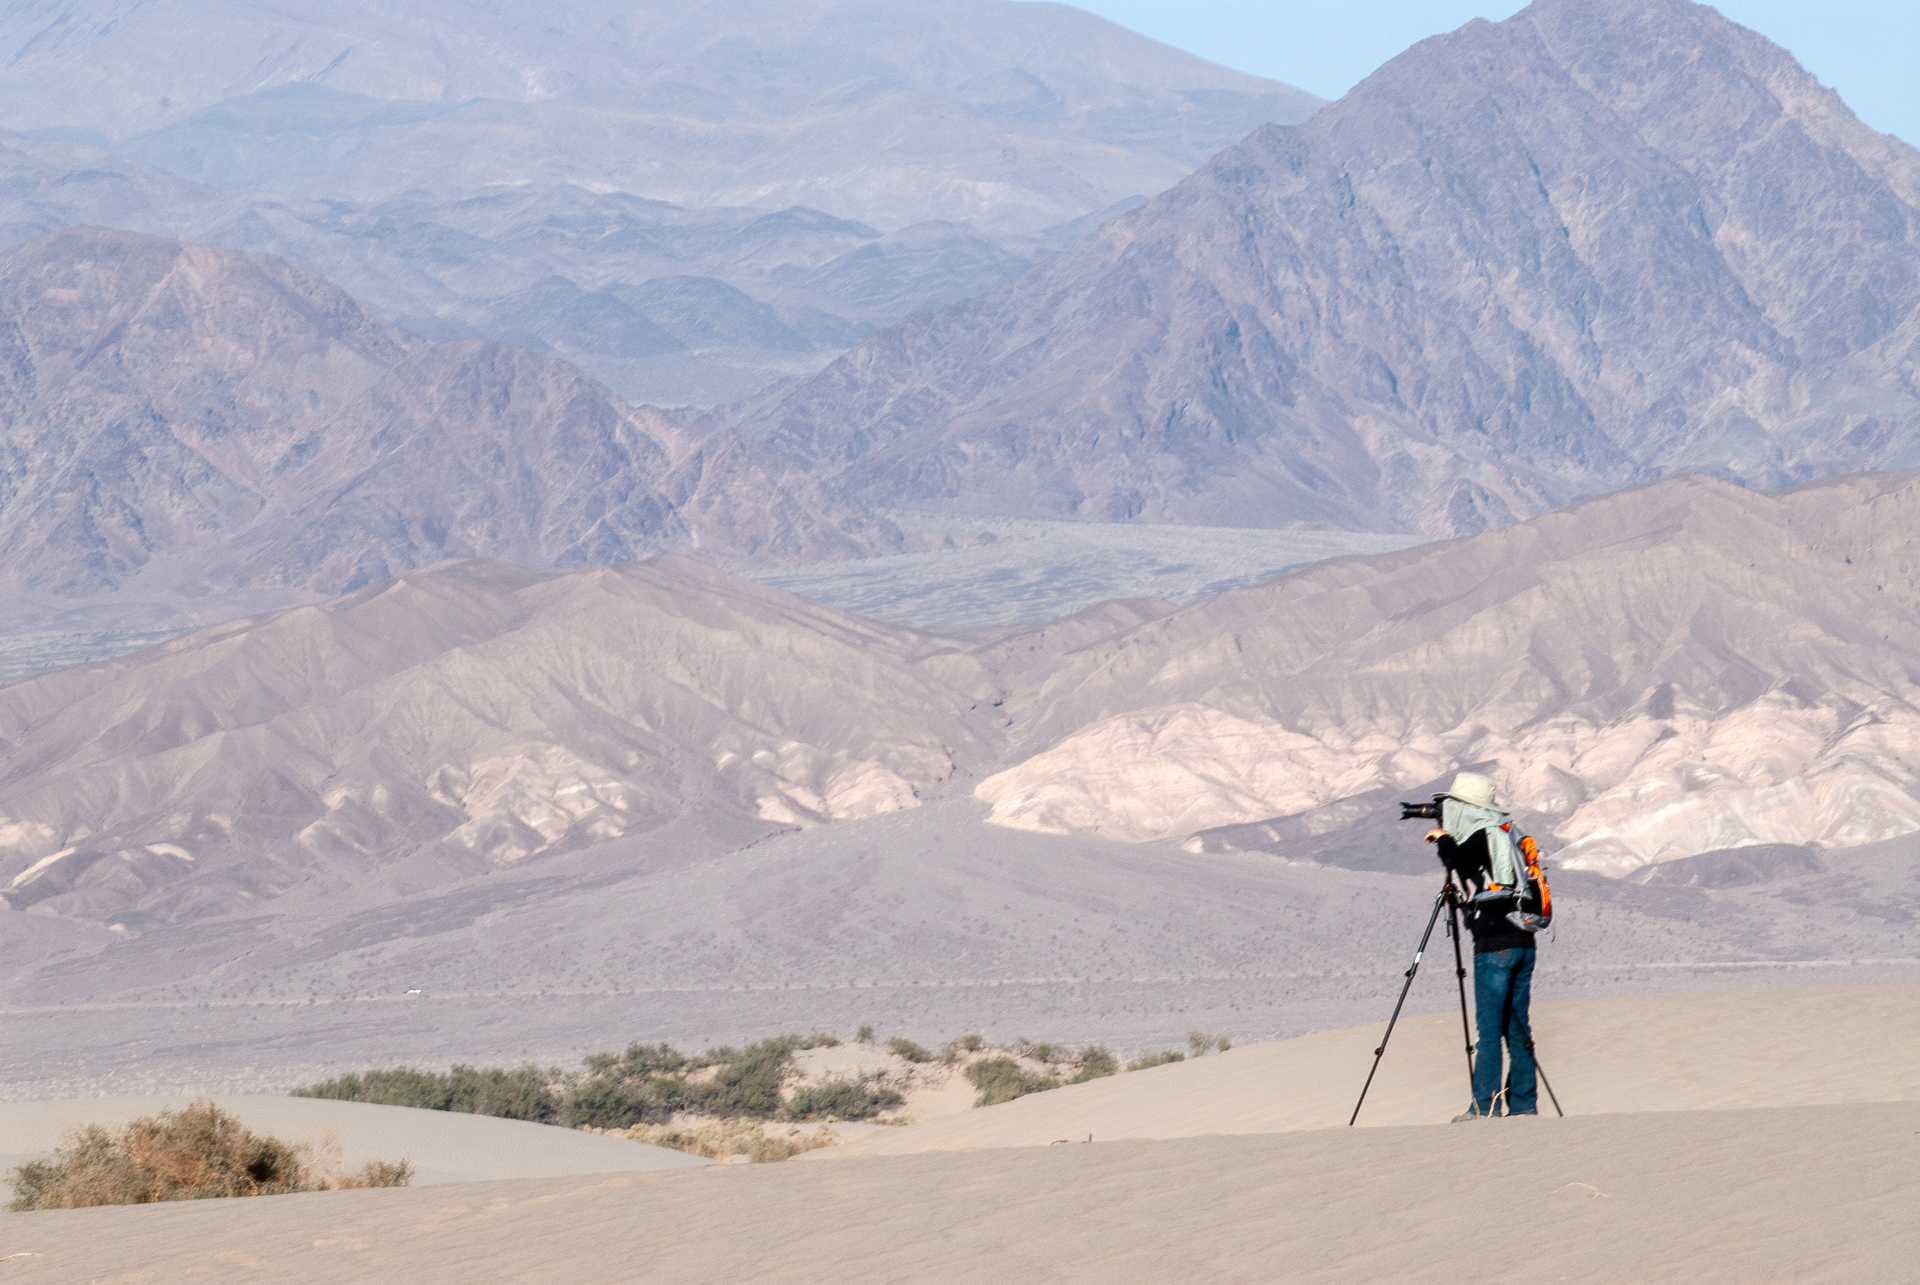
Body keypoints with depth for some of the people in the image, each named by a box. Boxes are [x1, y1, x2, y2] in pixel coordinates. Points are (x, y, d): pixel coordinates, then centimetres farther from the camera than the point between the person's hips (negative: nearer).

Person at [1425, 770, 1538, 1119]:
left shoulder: (1481, 839, -8)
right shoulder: (1506, 835, 15)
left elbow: (1457, 862, -22)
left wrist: (1444, 839, -3)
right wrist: (1448, 839, 21)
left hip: (1494, 946, -8)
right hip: (1523, 943, 8)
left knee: (1488, 1027, -6)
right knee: (1517, 1027, 10)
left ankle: (1486, 1106, -8)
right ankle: (1524, 1105, 9)